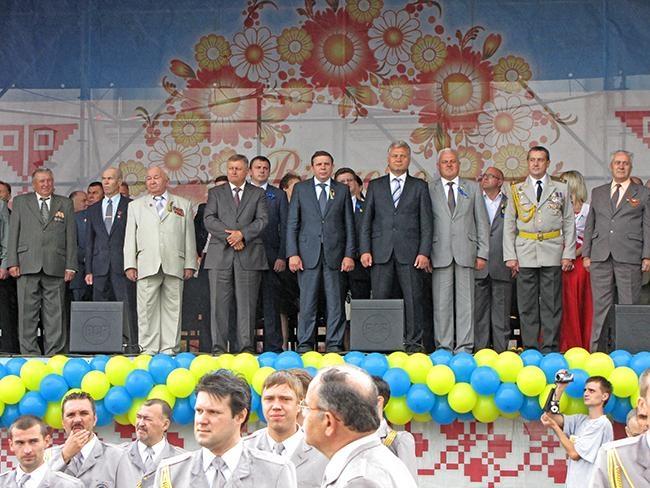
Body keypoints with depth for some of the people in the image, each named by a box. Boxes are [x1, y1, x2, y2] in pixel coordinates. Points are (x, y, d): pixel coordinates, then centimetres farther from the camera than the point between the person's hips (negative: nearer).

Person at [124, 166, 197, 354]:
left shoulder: (183, 205, 16)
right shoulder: (135, 206, 17)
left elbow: (189, 237, 11)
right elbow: (130, 238, 12)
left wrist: (190, 264, 3)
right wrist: (130, 265, 1)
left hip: (174, 266, 0)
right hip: (147, 266, 0)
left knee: (172, 307, -1)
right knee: (147, 308, -4)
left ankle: (170, 348, 2)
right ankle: (148, 349, -1)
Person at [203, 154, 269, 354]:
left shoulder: (258, 194, 13)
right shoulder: (215, 193, 14)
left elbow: (262, 220, 2)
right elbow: (209, 219, 1)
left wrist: (242, 234, -13)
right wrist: (229, 236, -11)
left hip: (249, 255, 0)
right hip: (220, 255, 0)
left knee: (247, 303, -2)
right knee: (219, 302, -3)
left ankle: (245, 346, 1)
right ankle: (219, 346, -1)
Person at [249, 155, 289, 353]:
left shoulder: (278, 195, 10)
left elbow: (284, 227, 5)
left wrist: (282, 256, -3)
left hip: (270, 256, -1)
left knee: (270, 303, -3)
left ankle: (273, 347, -1)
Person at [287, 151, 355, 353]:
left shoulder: (342, 190, 11)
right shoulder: (300, 189, 8)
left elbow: (349, 225, 8)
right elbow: (292, 224, 5)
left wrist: (349, 254, -1)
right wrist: (292, 253, -5)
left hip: (335, 253, 1)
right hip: (308, 253, -1)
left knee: (335, 302, 0)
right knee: (307, 301, -1)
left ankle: (334, 344, 5)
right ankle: (305, 344, 4)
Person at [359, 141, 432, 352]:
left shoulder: (419, 186, 11)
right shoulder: (375, 185, 14)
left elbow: (426, 222, 5)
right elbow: (366, 221, 10)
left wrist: (424, 252, -5)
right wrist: (365, 250, -1)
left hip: (409, 253, -1)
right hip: (381, 252, 1)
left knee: (413, 299, -3)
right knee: (380, 299, -1)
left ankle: (413, 342, 2)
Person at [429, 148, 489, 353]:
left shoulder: (472, 188, 13)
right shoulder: (429, 190, 9)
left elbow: (482, 222, 11)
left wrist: (482, 253, 3)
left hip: (465, 252, 1)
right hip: (440, 254, -1)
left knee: (465, 300, -1)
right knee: (441, 301, -2)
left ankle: (465, 346, 2)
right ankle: (443, 346, 3)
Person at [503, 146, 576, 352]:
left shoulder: (561, 189, 9)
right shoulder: (517, 190, 10)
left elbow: (569, 223, 8)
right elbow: (509, 224, 8)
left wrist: (568, 254, -1)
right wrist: (510, 256, 0)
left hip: (552, 252, -1)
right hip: (525, 252, 1)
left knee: (552, 302, -1)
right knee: (527, 304, 1)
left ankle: (550, 347, 4)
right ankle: (530, 347, 6)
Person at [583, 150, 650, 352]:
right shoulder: (598, 193, 18)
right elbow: (590, 225, 17)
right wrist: (586, 253, 8)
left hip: (629, 258, -2)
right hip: (600, 258, 2)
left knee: (629, 304, -3)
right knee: (601, 305, 2)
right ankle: (597, 349, 6)